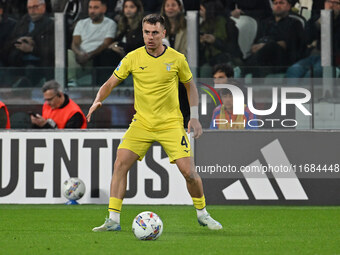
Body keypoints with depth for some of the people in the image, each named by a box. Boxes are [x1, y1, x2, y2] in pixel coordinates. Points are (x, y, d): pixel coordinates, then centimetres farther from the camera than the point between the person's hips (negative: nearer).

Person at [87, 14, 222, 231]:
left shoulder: (177, 59, -5)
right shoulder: (133, 58, -4)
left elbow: (190, 85, 10)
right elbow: (110, 84, 3)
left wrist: (195, 117, 5)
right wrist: (97, 101, -16)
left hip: (171, 124, -1)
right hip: (142, 123, 1)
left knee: (188, 171, -9)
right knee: (120, 164, -15)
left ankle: (202, 214, 16)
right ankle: (113, 220, -10)